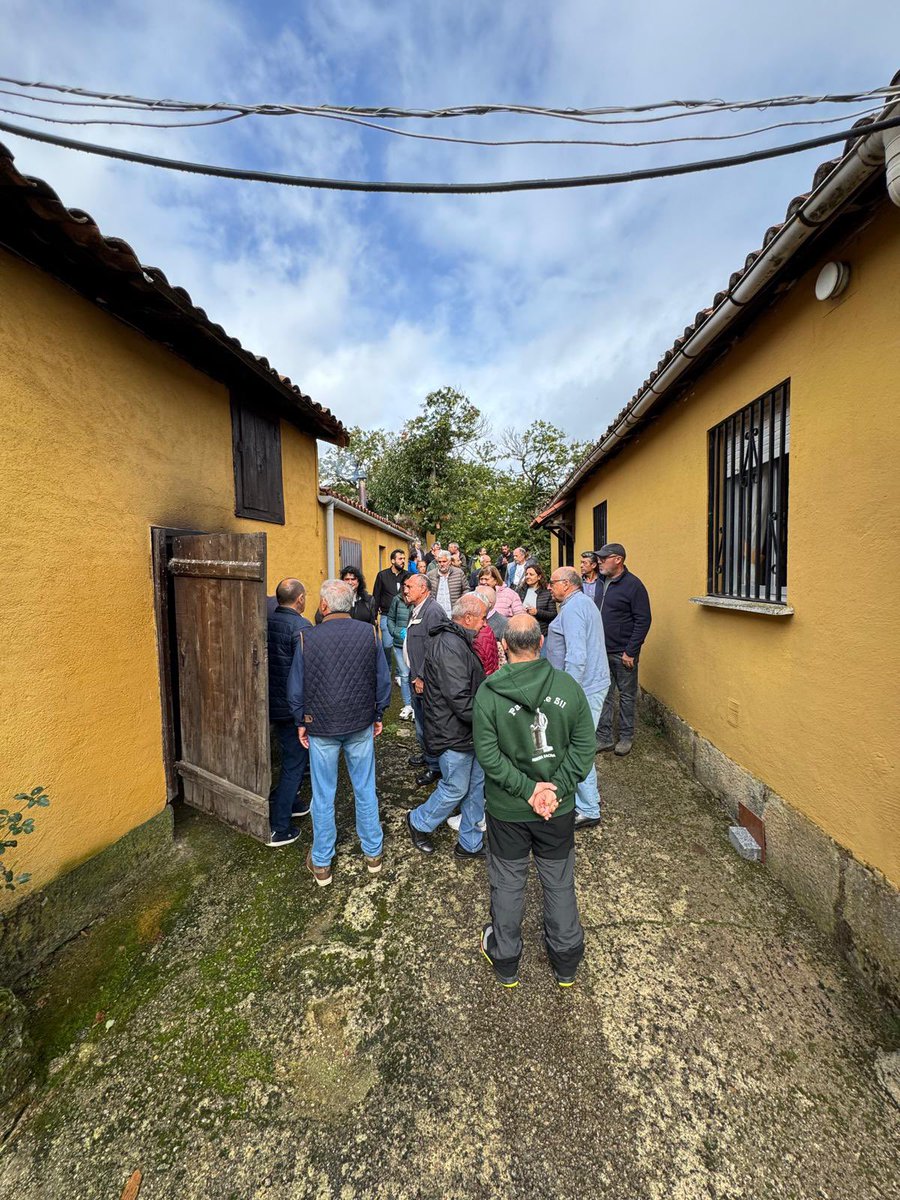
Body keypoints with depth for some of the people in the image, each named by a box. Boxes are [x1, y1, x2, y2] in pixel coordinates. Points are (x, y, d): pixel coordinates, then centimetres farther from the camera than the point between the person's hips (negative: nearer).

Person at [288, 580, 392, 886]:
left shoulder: (307, 638, -13)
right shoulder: (369, 633, -10)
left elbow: (295, 689, -5)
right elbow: (383, 681, -4)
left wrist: (301, 722, 10)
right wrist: (378, 716, 10)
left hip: (320, 728, -1)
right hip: (361, 725, 1)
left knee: (323, 796, 15)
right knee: (365, 790, 17)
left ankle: (321, 864, 33)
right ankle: (373, 853, 34)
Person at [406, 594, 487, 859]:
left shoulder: (460, 641, 9)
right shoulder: (449, 647, -26)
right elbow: (460, 700, -29)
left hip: (470, 731, 10)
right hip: (454, 734, -10)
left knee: (477, 785, 18)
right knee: (456, 789, 9)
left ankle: (470, 843, 36)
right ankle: (419, 822, 35)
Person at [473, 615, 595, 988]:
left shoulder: (488, 693, -19)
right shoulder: (568, 686, -13)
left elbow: (488, 755, -19)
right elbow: (585, 746, -11)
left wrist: (528, 789, -14)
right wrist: (556, 788, -11)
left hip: (507, 810, -1)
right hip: (560, 809, 2)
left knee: (507, 883, 21)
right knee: (560, 882, 24)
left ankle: (504, 960, 44)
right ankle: (566, 962, 45)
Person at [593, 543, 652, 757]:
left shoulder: (633, 585, -13)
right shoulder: (601, 583, 8)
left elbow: (643, 620, -14)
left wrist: (630, 652, -16)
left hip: (623, 653, -6)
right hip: (601, 651, 6)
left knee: (627, 696, 10)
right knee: (603, 695, 10)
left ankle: (626, 737, 25)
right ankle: (604, 738, 21)